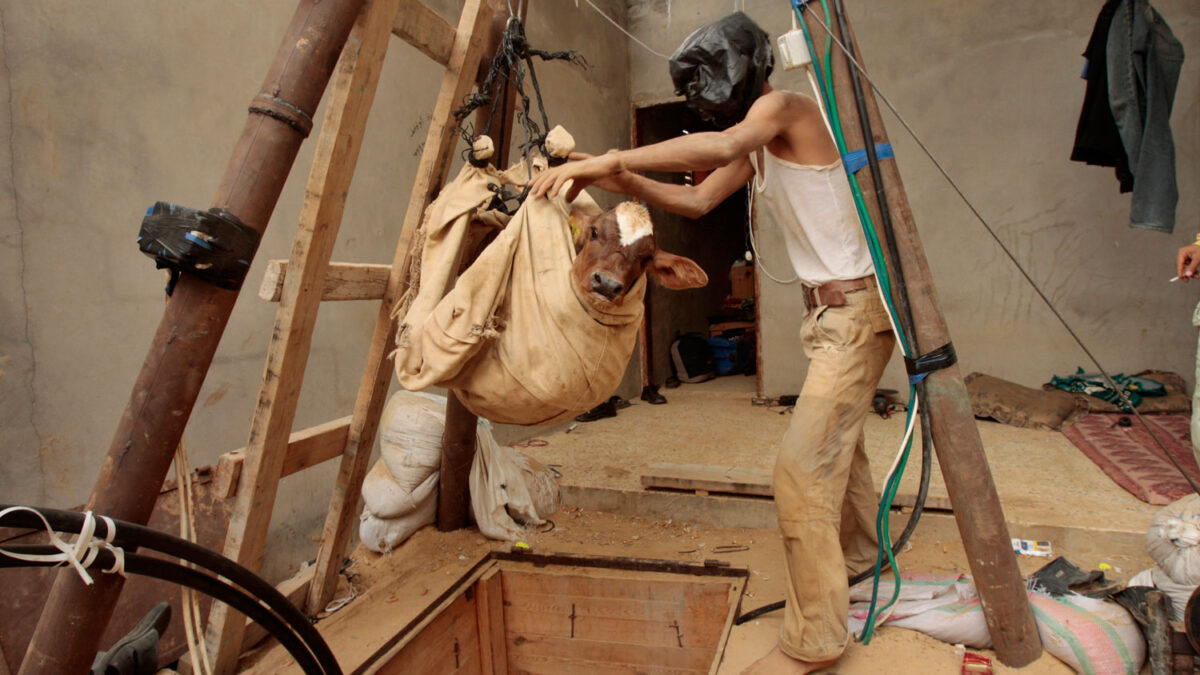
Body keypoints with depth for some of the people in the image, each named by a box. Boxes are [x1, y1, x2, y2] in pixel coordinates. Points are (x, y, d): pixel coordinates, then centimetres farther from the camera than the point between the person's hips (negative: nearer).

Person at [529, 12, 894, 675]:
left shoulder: (787, 107, -16)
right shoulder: (756, 142, 12)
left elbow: (719, 146, -36)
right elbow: (697, 198, 9)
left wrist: (608, 158, -38)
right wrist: (622, 179, -6)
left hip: (856, 310, -10)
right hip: (826, 311, 10)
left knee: (803, 466, -15)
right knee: (836, 441, 24)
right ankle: (859, 553, 47)